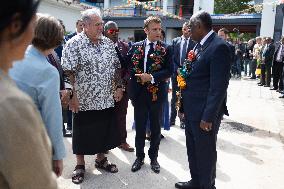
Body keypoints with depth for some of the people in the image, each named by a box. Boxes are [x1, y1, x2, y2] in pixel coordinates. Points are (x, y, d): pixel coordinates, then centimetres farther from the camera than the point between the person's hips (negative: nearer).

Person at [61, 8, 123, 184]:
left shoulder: (109, 43, 7)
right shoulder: (73, 44, -9)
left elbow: (116, 67, 12)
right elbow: (68, 72, -12)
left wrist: (118, 86, 4)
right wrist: (73, 95, -15)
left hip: (106, 100, 5)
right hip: (83, 100, -4)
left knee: (104, 131, 15)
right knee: (83, 134, 10)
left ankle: (101, 159, 36)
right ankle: (80, 165, 28)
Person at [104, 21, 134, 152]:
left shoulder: (125, 47, 7)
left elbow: (129, 66, 6)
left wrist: (124, 80, -8)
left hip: (122, 85, 3)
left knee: (121, 114, 11)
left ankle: (122, 141, 24)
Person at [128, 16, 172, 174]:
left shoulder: (166, 49, -2)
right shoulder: (136, 46, 4)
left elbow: (169, 71, -9)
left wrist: (152, 77, -19)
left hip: (157, 94, -1)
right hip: (139, 93, 1)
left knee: (156, 128, 11)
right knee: (139, 128, 12)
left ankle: (153, 157, 30)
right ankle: (140, 156, 29)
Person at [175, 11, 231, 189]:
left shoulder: (219, 47, -18)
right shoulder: (199, 45, 10)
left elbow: (219, 86, -21)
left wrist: (208, 117, -19)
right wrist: (184, 106, 12)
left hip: (204, 113, -9)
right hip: (191, 110, 9)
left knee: (205, 152, 9)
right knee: (193, 149, 21)